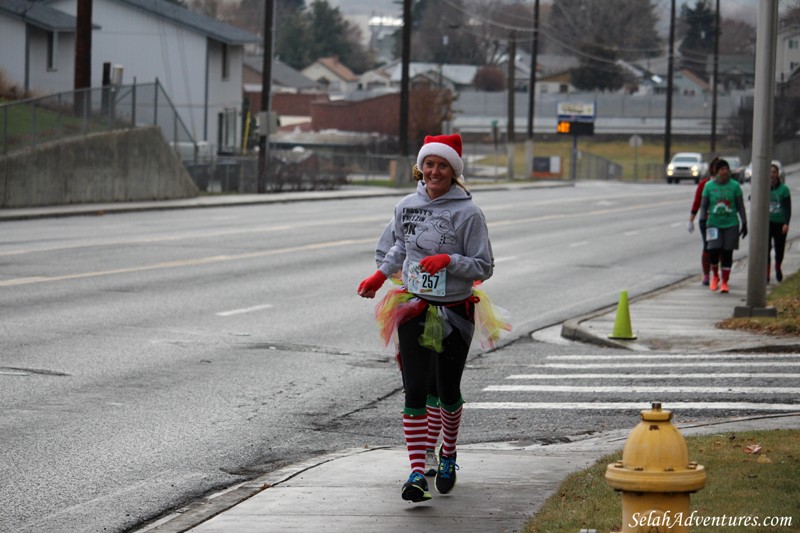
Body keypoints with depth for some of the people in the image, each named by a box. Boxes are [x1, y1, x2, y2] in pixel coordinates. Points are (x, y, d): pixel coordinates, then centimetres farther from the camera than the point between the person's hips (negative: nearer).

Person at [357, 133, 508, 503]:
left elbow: (484, 267, -10)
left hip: (455, 313, -2)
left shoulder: (468, 213, -11)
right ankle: (417, 472, -10)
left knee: (448, 391, 10)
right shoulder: (407, 207, 2)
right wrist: (380, 275, 17)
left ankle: (448, 455, 37)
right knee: (415, 392, -7)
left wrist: (449, 260, -23)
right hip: (414, 307, 2)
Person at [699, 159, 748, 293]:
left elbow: (740, 206, 5)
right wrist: (702, 221, -6)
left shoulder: (734, 186, 1)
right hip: (714, 223, 0)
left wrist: (744, 224, 1)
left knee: (727, 253, -1)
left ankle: (724, 282, 8)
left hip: (731, 224, 0)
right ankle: (715, 276, 16)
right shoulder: (709, 186, 1)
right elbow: (703, 205, 6)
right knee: (714, 250, -11)